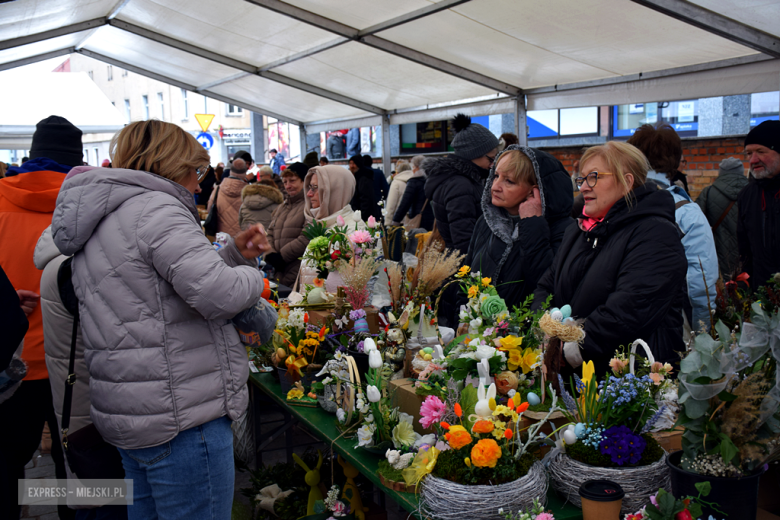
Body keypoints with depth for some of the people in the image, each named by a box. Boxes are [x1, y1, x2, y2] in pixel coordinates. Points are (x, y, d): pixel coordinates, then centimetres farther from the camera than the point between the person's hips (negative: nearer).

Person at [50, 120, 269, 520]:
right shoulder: (155, 209, -16)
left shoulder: (103, 218, 17)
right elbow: (219, 295, -25)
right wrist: (250, 275, -5)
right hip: (181, 418, -10)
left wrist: (235, 253, 12)